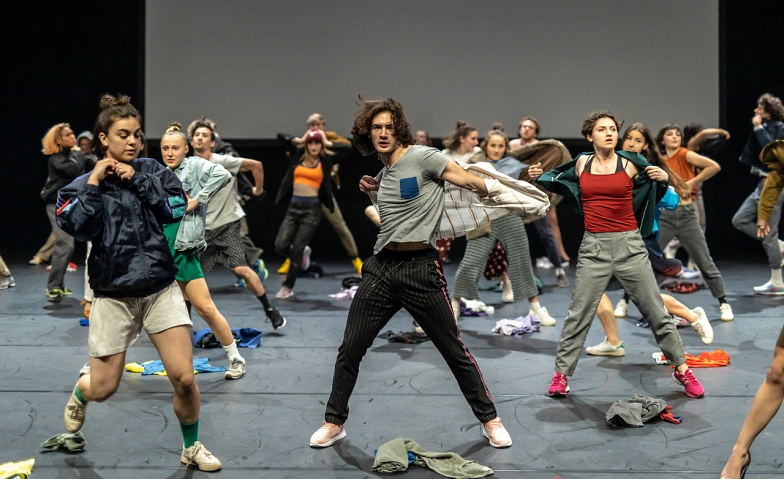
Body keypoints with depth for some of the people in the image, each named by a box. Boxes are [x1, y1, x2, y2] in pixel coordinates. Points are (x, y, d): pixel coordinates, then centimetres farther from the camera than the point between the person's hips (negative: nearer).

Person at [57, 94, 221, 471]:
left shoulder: (151, 169, 3)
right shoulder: (85, 183, -1)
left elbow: (176, 208, -10)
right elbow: (76, 226, -16)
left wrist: (136, 180, -12)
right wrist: (95, 183, -16)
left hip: (161, 289, 1)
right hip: (114, 295, -1)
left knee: (184, 378, -6)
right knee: (102, 389, 7)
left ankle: (191, 447, 19)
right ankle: (79, 393, 46)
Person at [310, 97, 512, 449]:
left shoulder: (421, 157, -6)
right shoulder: (384, 174, 14)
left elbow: (474, 183, -9)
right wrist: (375, 193, 16)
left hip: (420, 268, -6)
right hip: (381, 267, 6)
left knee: (454, 351, 3)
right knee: (350, 349, 6)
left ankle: (490, 420, 20)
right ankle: (334, 423, 22)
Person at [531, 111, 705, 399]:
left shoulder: (630, 164, -1)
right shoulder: (581, 164, 5)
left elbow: (654, 193, 13)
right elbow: (562, 184, 26)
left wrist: (663, 179, -7)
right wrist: (540, 177, 9)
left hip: (629, 245, -1)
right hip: (593, 248, 1)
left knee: (655, 311, 6)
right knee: (578, 315, 3)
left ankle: (681, 369, 20)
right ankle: (561, 374, 14)